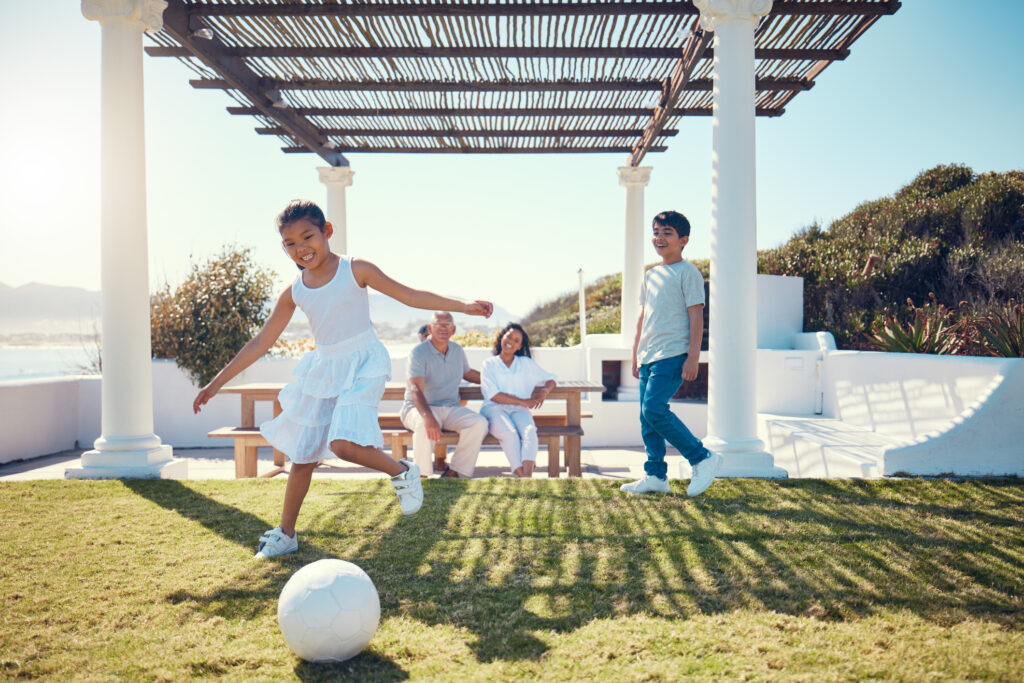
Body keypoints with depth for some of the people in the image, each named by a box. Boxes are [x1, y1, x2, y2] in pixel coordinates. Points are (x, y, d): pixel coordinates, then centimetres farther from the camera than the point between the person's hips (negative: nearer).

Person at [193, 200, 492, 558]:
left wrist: (465, 306, -13)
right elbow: (261, 342, 6)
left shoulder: (355, 270, -10)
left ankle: (402, 471, 1)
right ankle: (286, 534, 26)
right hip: (322, 369, 5)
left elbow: (410, 295, -6)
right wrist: (216, 382, 6)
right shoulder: (294, 293, 1)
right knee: (302, 454, 10)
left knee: (343, 443, -26)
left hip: (363, 364, -5)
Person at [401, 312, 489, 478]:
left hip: (450, 408, 6)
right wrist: (428, 417, -44)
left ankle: (455, 472, -13)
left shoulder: (457, 350, 8)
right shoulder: (419, 352, -13)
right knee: (425, 426, -40)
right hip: (420, 408, -5)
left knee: (479, 422, -22)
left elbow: (469, 374, 30)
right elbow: (416, 389, -27)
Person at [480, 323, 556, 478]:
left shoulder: (526, 363, 21)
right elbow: (492, 395, -1)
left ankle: (527, 475, -47)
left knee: (530, 431, -33)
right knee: (510, 434, -35)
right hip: (494, 408, -2)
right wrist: (522, 401, -8)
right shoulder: (489, 364, 11)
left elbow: (550, 379, 23)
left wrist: (545, 391, -3)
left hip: (519, 410, 2)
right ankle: (520, 476, -38)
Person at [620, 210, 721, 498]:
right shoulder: (651, 275, 19)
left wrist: (693, 357, -15)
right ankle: (655, 476, 14)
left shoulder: (688, 272, -3)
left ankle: (702, 458, -6)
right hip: (649, 356, 8)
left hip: (673, 355, -8)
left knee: (654, 409, -19)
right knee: (646, 416, 6)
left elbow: (696, 316, -9)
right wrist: (636, 354, 20)